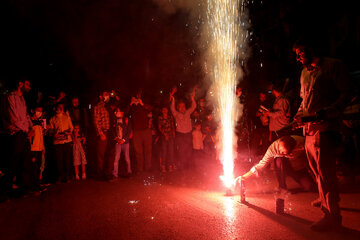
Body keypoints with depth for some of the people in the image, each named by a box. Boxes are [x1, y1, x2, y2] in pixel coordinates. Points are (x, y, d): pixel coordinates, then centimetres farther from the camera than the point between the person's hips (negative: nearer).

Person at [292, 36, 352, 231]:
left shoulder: (334, 66, -4)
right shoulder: (305, 72, 19)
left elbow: (346, 94, -9)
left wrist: (326, 112, -22)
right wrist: (300, 113, 7)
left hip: (326, 128, -7)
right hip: (309, 129, 8)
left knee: (325, 172, -6)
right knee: (318, 171, 15)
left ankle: (332, 216, 5)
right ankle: (327, 200, 35)